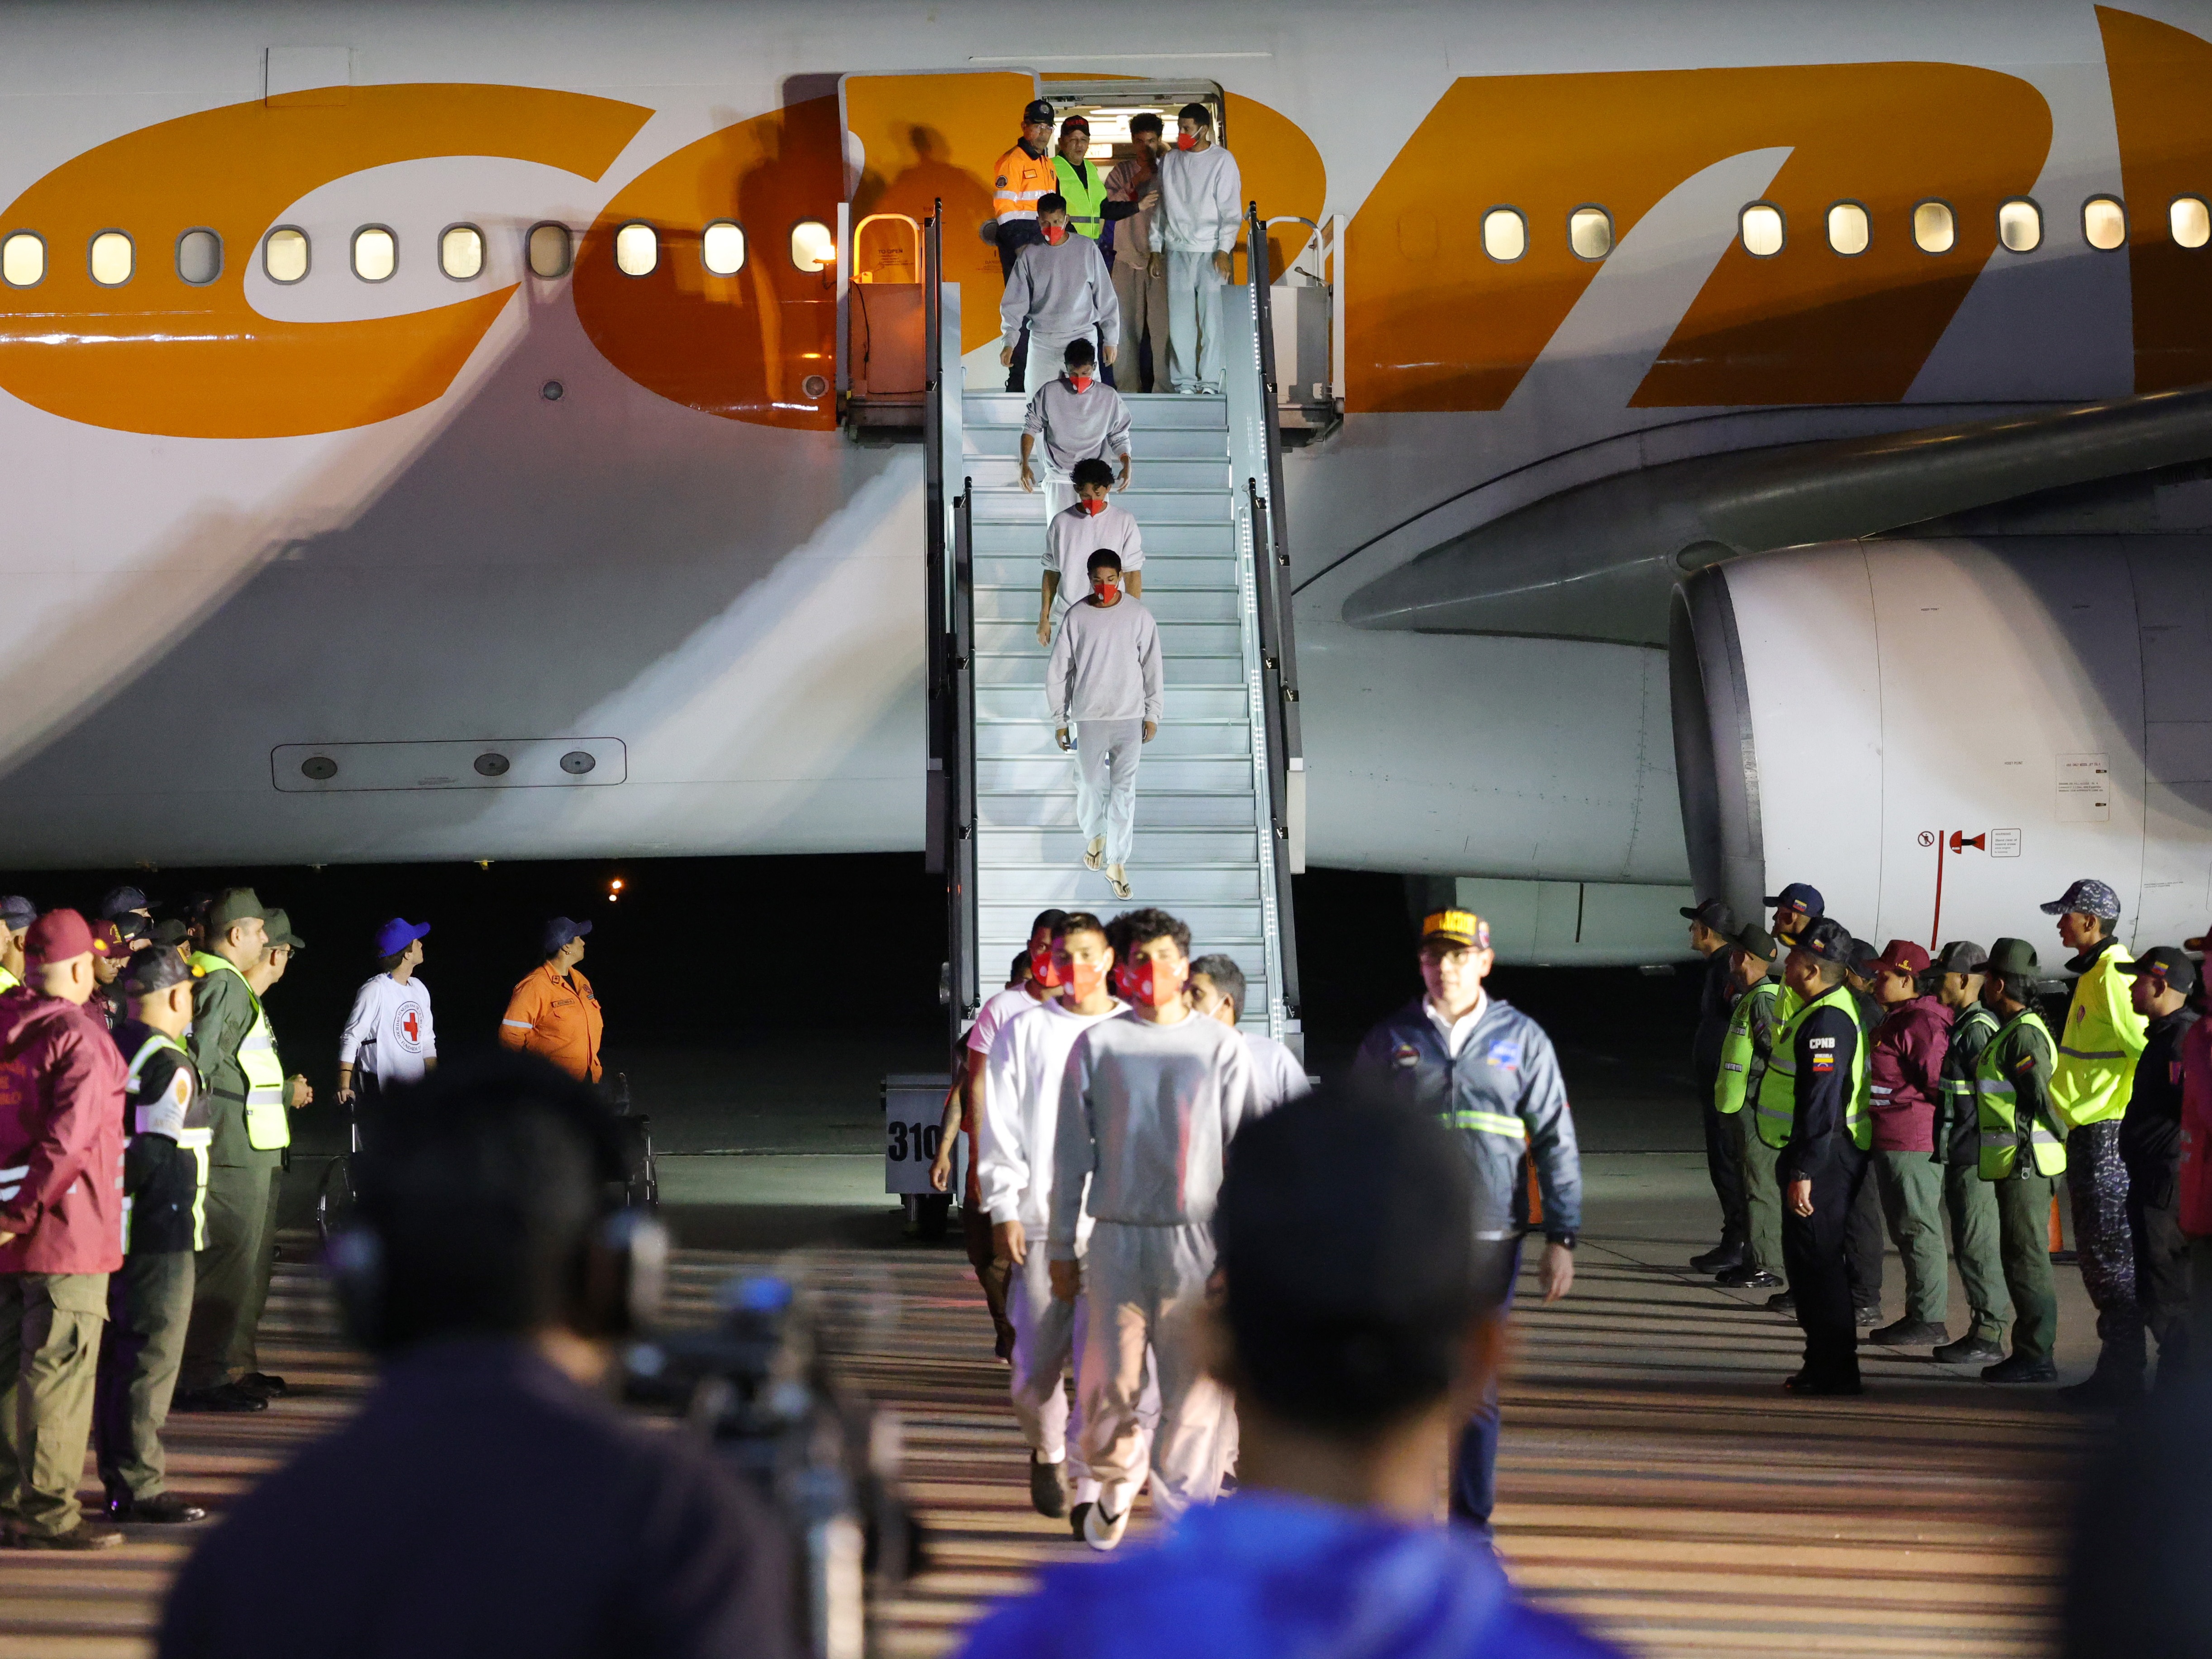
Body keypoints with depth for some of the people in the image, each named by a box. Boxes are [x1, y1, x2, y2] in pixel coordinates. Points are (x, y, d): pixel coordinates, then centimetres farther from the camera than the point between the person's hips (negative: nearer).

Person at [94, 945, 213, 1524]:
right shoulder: (170, 1067, -15)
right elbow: (162, 1155, -20)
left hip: (108, 1230, 9)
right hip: (160, 1232, -9)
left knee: (115, 1352, 15)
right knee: (152, 1359, -4)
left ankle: (118, 1477, 22)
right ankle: (140, 1487, -3)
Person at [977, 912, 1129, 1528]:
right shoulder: (1024, 1032, 7)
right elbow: (999, 1126, 6)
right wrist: (1004, 1211, -2)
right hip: (1042, 1222, 1)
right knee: (1038, 1362, 3)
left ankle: (1091, 1488, -1)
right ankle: (1047, 1452, 32)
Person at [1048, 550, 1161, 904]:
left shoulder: (1139, 615, -7)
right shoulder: (1076, 617, -8)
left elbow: (1152, 667, 1)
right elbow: (1058, 671, -1)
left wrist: (1153, 715, 3)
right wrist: (1060, 720, 0)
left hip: (1129, 718, 0)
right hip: (1089, 718, 0)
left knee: (1124, 791, 2)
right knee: (1091, 786, 13)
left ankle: (1116, 864, 12)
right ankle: (1094, 836, 42)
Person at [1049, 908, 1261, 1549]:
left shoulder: (1222, 1048, 5)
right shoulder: (1097, 1046, 6)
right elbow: (1072, 1152, 10)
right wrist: (1062, 1246, 8)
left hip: (1200, 1241, 0)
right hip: (1119, 1238, 0)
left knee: (1196, 1389, -2)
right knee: (1109, 1384, 0)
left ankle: (1183, 1515, 10)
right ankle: (1117, 1480, 29)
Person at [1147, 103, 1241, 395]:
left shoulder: (1222, 160, 2)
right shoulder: (1170, 160, 13)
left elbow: (1231, 210, -1)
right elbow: (1160, 206, 18)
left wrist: (1224, 250, -10)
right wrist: (1156, 250, 13)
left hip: (1210, 251, -3)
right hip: (1177, 250, 3)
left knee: (1212, 318, -6)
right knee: (1179, 319, -1)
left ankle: (1211, 382, -3)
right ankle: (1184, 381, 3)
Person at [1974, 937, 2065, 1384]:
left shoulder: (2024, 1034, -17)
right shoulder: (2010, 1030, 16)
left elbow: (2044, 1096, -20)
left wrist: (2064, 1137, -10)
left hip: (2025, 1163, -11)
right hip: (2016, 1164, 11)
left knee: (2027, 1259, -8)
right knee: (2020, 1258, 13)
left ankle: (2035, 1357, -6)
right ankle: (2031, 1352, 18)